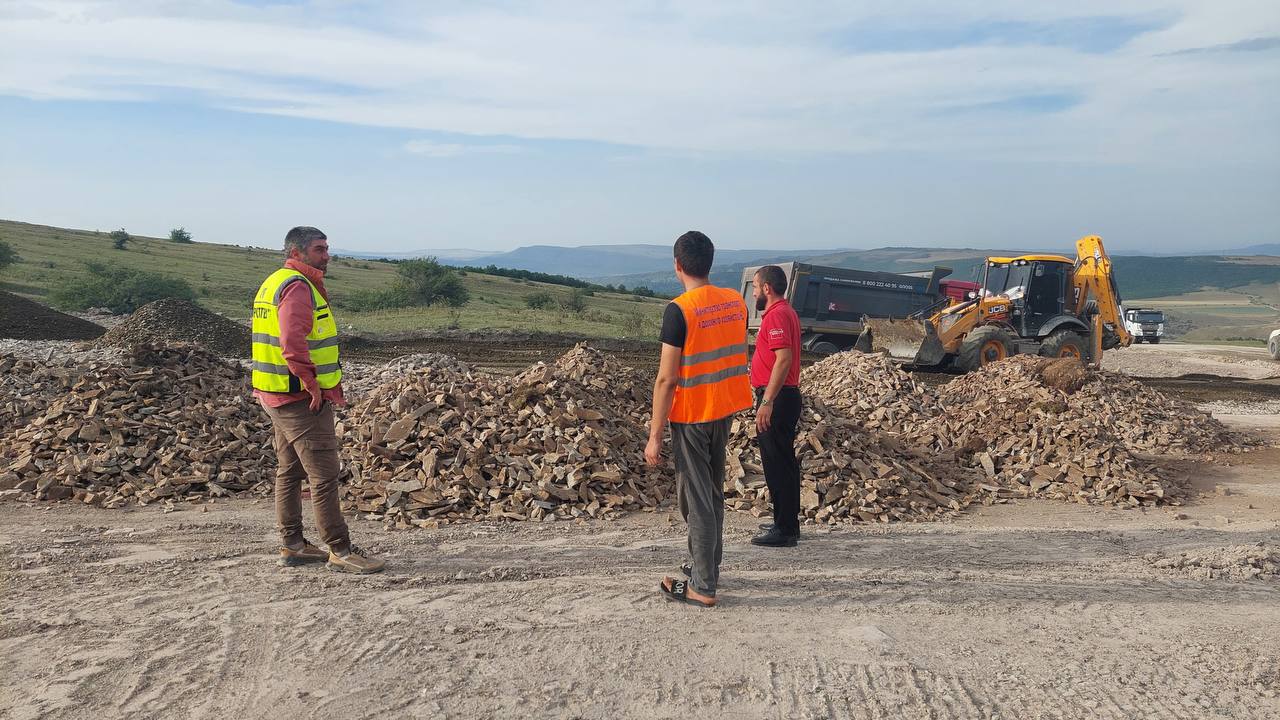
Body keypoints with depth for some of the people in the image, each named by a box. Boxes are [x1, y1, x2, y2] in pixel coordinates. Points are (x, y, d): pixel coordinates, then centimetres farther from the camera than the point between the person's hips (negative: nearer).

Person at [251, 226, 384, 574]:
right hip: (301, 398, -11)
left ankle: (292, 545, 26)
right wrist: (313, 386, -20)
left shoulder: (273, 283, 17)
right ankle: (340, 551, -1)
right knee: (324, 475, -6)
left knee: (289, 471, 16)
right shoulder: (297, 286, -17)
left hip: (277, 396, 11)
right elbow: (293, 343, -30)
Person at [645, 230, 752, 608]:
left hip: (691, 416, -7)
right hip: (725, 410, 7)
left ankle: (702, 587, 9)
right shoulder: (736, 301, 2)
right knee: (713, 492, 19)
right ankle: (706, 566, 33)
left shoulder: (679, 310, -18)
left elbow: (666, 378, -19)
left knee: (696, 499, 1)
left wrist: (655, 435, -14)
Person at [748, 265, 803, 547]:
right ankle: (787, 523, 25)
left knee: (776, 464, -5)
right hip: (786, 396, 11)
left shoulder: (777, 315, -15)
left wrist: (767, 402, -28)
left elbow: (784, 358, -26)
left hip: (776, 398, -11)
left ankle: (785, 531, 0)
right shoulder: (786, 312, 17)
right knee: (784, 462, 16)